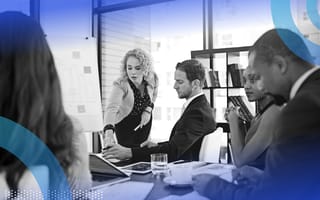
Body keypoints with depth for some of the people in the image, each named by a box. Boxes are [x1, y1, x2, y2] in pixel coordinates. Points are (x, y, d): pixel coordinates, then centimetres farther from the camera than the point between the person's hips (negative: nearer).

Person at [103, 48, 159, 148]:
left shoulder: (152, 79, -21)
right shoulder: (120, 84, -33)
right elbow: (111, 108, -49)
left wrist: (148, 110, -13)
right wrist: (109, 130, -65)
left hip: (144, 120, 4)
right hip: (125, 123, -3)